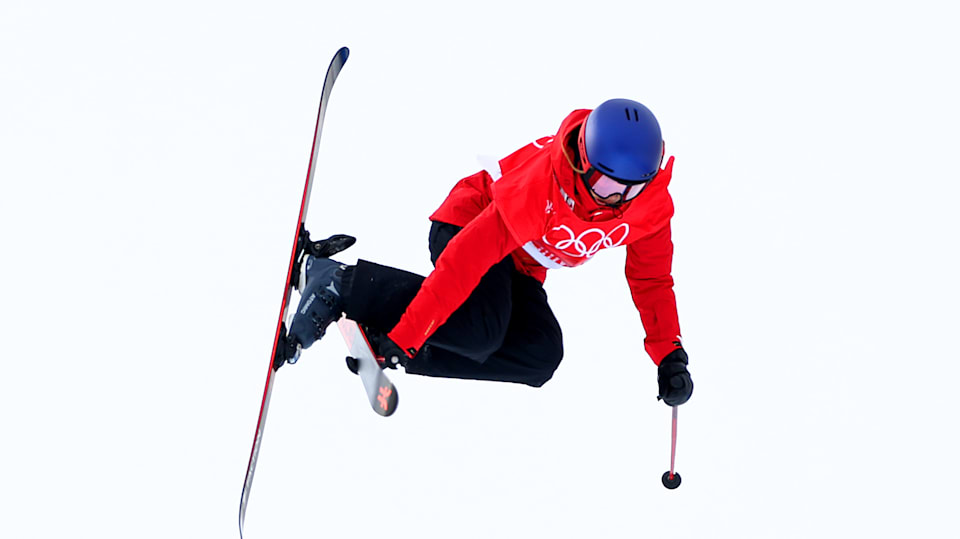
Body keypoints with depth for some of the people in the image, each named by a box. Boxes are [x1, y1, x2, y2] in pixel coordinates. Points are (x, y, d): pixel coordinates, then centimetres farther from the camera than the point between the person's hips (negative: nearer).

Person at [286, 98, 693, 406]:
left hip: (522, 268, 7)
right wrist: (404, 336, -40)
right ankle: (342, 286, -20)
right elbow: (466, 261, -38)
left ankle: (393, 353, -14)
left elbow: (651, 280, -5)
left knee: (541, 357, -17)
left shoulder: (652, 207, -20)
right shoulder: (541, 185, -38)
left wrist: (670, 355, -17)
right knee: (481, 330, -34)